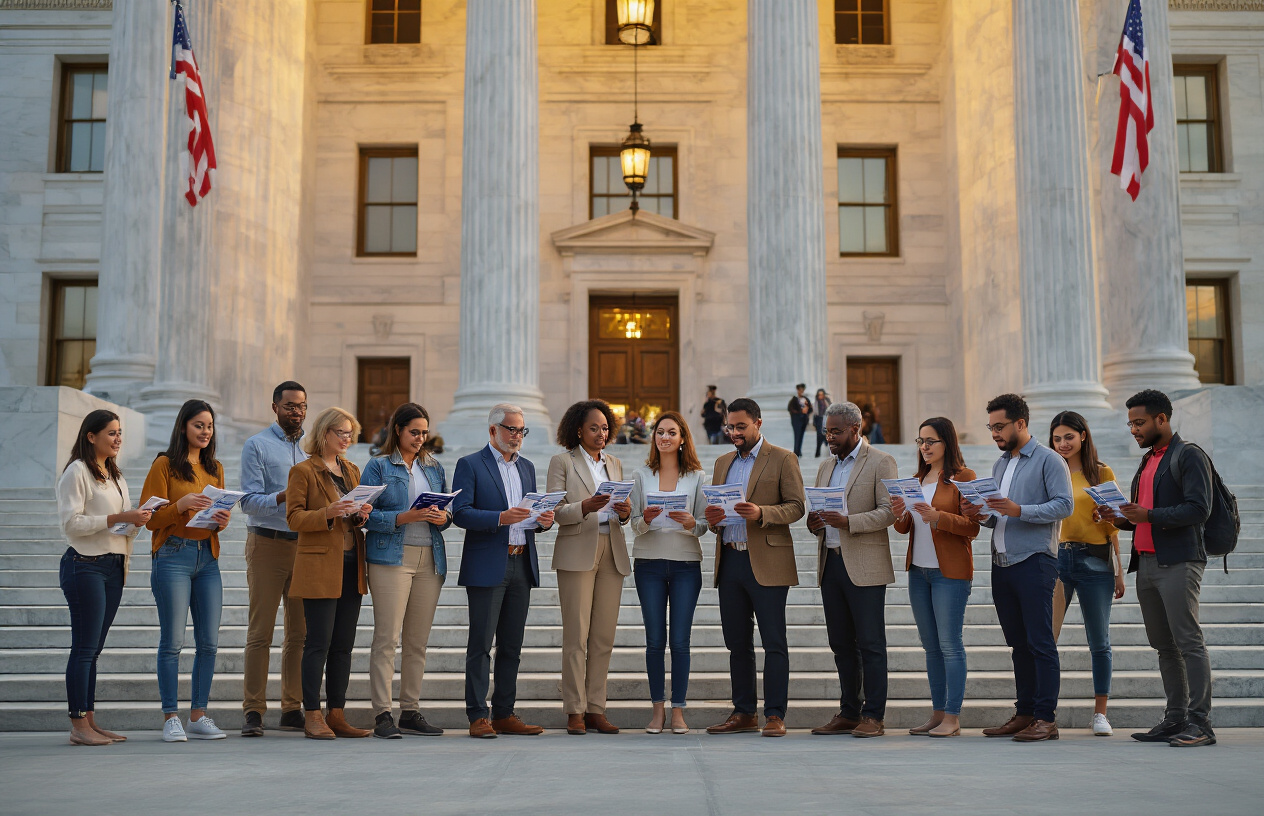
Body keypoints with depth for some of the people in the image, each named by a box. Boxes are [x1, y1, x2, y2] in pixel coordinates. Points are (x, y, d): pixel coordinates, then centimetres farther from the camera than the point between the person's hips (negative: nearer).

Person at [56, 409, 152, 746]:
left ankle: (90, 721, 10)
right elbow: (71, 523, -14)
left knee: (94, 648, 8)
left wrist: (137, 521, -1)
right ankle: (79, 726, -3)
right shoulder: (77, 472, -5)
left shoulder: (116, 476, 19)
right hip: (85, 565, -7)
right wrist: (118, 518, -18)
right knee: (85, 647, -6)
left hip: (114, 566, 7)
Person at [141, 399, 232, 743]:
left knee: (209, 642, 3)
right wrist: (181, 505, -20)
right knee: (172, 641, -5)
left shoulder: (214, 468, 16)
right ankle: (171, 718, 1)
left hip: (208, 557, 6)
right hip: (173, 555, -5)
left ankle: (198, 715, 10)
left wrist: (222, 518, -1)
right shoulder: (164, 465, -1)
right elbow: (150, 518, -5)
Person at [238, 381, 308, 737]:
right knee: (260, 631, -3)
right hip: (268, 544, -4)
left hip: (306, 545, 4)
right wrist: (283, 498, -24)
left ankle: (293, 709, 11)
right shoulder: (257, 446, 2)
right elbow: (249, 501, -7)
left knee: (301, 633, 5)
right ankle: (253, 711, 2)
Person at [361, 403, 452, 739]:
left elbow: (447, 512, 17)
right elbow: (368, 515, -6)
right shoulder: (378, 466, 3)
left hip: (430, 559, 5)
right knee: (387, 637, -9)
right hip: (390, 557, -5)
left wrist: (443, 518, -6)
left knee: (418, 641, 6)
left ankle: (411, 712, 12)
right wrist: (407, 517, -18)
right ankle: (382, 715, -5)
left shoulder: (434, 467, 18)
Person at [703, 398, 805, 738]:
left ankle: (775, 715, 2)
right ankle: (743, 713, 17)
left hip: (766, 562, -6)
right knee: (737, 642, 9)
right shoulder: (723, 463, 18)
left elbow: (797, 506, -6)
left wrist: (761, 513, -21)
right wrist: (712, 518, -4)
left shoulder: (782, 459, 0)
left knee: (774, 643, -4)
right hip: (730, 561, 6)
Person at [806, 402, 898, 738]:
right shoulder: (826, 467, 19)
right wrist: (814, 523, -1)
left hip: (864, 565, -7)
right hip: (830, 563, 7)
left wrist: (848, 522, -22)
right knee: (841, 644, 10)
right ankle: (848, 713, 18)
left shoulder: (881, 462, -2)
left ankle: (874, 716, 1)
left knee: (870, 644, -4)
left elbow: (889, 511, -11)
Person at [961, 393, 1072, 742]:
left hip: (1034, 560, -8)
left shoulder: (1048, 460, -3)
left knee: (1040, 642, -6)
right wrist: (980, 515, 2)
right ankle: (1024, 714, 17)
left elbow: (1064, 505, -14)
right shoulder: (1000, 464, 20)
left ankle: (1046, 718, -2)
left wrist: (1019, 510, -24)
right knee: (1018, 644, 11)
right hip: (1002, 563, 8)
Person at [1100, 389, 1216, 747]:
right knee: (1164, 646, 9)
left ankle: (1200, 723, -6)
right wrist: (1121, 518, 7)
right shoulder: (1147, 460, 22)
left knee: (1189, 642, -8)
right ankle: (1176, 720, 14)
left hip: (1178, 563, -9)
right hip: (1146, 563, 9)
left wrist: (1149, 515, -22)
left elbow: (1199, 509, -15)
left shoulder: (1189, 456, -5)